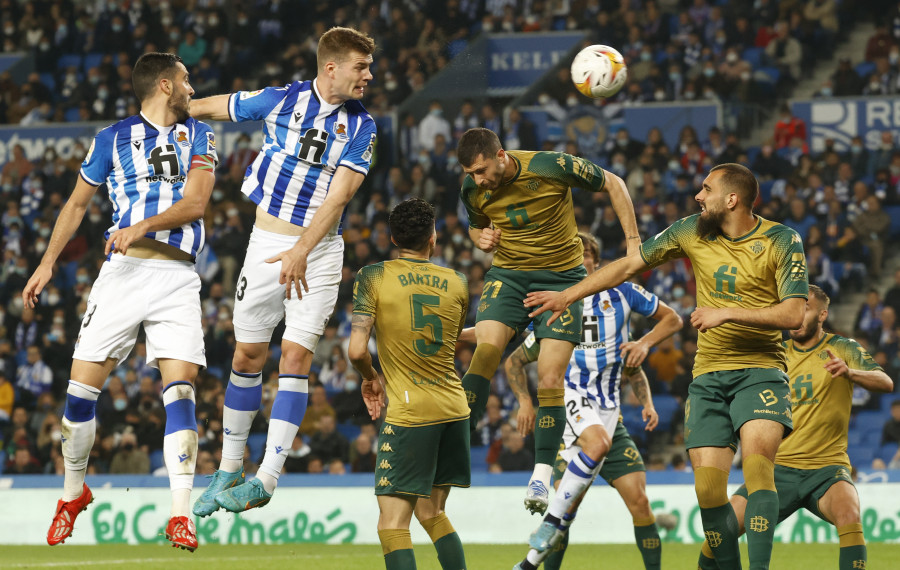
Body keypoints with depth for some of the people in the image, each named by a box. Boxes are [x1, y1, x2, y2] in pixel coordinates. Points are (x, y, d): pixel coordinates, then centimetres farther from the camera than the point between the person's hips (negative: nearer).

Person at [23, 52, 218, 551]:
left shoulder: (198, 136, 13)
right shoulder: (113, 139, 10)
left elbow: (196, 201, -2)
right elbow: (77, 204, 21)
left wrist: (143, 226, -17)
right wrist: (47, 261, 15)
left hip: (177, 279, 0)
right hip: (122, 272, 0)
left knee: (180, 391, -13)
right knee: (81, 388, -4)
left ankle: (180, 515, -15)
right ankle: (72, 494, 18)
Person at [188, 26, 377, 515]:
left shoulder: (361, 126, -2)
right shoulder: (281, 100, -2)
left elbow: (339, 194, -12)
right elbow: (212, 106, 14)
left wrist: (301, 251, -22)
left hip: (319, 250, -1)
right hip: (267, 241, 1)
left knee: (296, 355, -11)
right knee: (248, 353, 5)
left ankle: (267, 478, -13)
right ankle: (230, 468, 20)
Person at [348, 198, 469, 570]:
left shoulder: (373, 278, -5)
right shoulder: (456, 283, 8)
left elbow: (357, 350, -13)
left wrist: (369, 378, 8)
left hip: (408, 412, -5)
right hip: (454, 409, 5)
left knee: (392, 525, -6)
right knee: (432, 514, 20)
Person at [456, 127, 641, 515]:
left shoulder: (552, 167, -20)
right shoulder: (472, 190, -7)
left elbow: (612, 184, -5)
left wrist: (633, 241, -8)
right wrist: (481, 238, -9)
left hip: (561, 275, -3)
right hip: (507, 274, 3)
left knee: (550, 377, -10)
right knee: (485, 350, -21)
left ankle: (542, 475, -3)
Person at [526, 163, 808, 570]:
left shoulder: (781, 242, -6)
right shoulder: (692, 232, 6)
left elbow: (794, 314, -14)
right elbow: (629, 265, 14)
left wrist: (726, 313, -18)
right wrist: (567, 295, 13)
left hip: (760, 370, -4)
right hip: (708, 375, 4)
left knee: (756, 463, -27)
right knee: (708, 487, -6)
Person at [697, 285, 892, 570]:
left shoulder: (842, 349, 1)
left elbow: (886, 383, -13)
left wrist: (850, 372, -33)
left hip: (826, 466, -2)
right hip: (779, 466, 2)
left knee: (848, 514, -34)